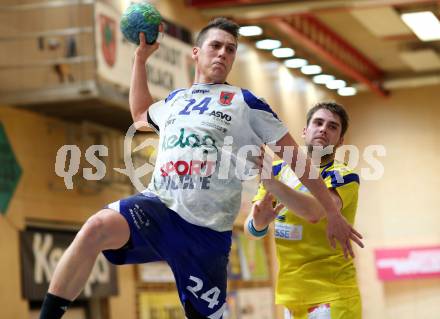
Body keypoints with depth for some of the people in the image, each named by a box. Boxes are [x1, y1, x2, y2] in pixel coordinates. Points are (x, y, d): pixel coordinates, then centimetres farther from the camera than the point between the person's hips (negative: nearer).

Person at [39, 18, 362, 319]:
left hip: (206, 229, -2)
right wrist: (141, 57, 36)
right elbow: (140, 114, 44)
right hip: (159, 206, 2)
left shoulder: (244, 102, 7)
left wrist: (332, 211, 5)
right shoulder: (175, 100, 21)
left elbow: (295, 155, 8)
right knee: (97, 227, -29)